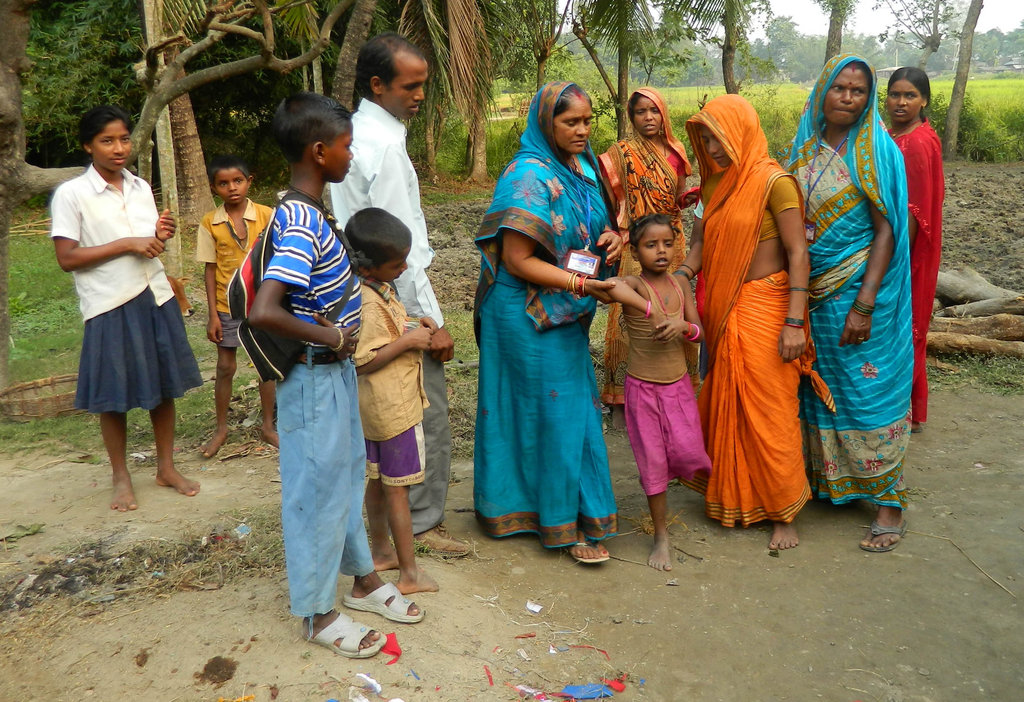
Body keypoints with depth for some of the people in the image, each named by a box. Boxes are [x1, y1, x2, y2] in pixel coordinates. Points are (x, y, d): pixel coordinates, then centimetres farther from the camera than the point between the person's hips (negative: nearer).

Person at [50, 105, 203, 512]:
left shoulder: (141, 188, 8)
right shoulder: (71, 194, -8)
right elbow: (67, 258, -12)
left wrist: (160, 236, -4)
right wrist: (127, 244, -17)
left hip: (156, 298, 5)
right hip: (110, 306, -5)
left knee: (164, 386, 10)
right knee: (114, 395, 6)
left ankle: (166, 467, 26)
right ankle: (121, 477, 22)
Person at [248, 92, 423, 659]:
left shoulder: (307, 214, 5)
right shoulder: (302, 226, -25)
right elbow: (263, 312, -36)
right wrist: (329, 336, -23)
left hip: (336, 368, 10)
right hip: (314, 377, -10)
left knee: (348, 473, 21)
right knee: (318, 488, 5)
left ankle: (362, 579, 39)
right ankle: (319, 612, 23)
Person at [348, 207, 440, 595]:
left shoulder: (377, 287, 4)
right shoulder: (367, 304, -26)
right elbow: (363, 361, -27)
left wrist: (413, 324, 4)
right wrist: (408, 340, -24)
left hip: (376, 407, 9)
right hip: (394, 407, -9)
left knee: (377, 481, 20)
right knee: (397, 489, 1)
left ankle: (381, 550, 36)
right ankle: (410, 573, 14)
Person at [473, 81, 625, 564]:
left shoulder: (583, 167, 7)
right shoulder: (530, 176, -20)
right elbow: (518, 260, -23)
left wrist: (610, 237, -3)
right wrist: (582, 285, -27)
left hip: (566, 312, 9)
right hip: (528, 315, -9)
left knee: (573, 408, 16)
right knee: (552, 411, 1)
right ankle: (563, 521, 16)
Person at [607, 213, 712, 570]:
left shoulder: (679, 284, 1)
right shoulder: (633, 285, -14)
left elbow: (699, 332, 3)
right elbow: (611, 287, -38)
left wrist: (683, 325, -18)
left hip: (679, 384, 3)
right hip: (643, 387, -3)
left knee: (688, 454, 3)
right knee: (652, 461, 3)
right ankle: (661, 536, 18)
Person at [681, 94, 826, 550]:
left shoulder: (774, 182, -12)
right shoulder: (714, 184, 10)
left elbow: (798, 253, -15)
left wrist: (794, 322, -19)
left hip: (763, 310, -7)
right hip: (723, 310, 7)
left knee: (769, 411, 0)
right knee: (727, 405, 13)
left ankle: (784, 512, 16)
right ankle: (734, 498, 30)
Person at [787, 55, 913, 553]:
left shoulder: (878, 150, -8)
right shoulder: (806, 148, 7)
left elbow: (886, 230, -12)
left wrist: (864, 304, -19)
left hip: (859, 289, -5)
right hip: (812, 290, 5)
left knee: (868, 388, -1)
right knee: (819, 382, 12)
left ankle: (889, 502, 11)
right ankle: (828, 478, 29)